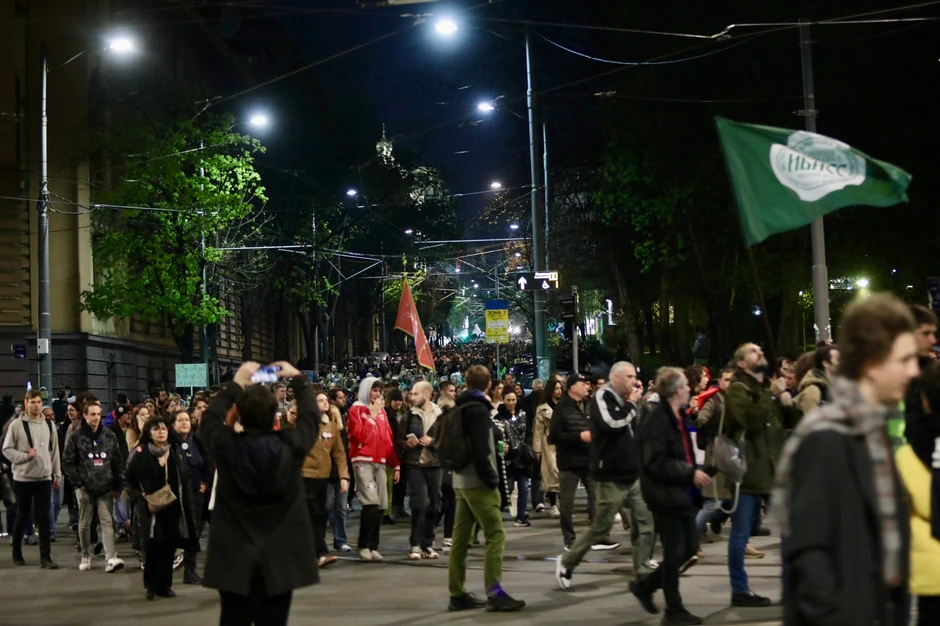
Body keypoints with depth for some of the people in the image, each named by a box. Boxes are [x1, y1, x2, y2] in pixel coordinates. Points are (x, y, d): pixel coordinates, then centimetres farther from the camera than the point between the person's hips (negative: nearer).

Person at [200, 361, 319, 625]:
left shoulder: (226, 447, -11)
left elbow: (210, 417, 10)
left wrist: (235, 383, 17)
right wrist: (298, 379, 19)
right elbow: (311, 416, 7)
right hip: (280, 559, 0)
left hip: (233, 559, 0)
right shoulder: (291, 446, -11)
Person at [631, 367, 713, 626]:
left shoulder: (676, 418, 12)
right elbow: (656, 463, -24)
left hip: (681, 493, 9)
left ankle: (645, 585, 25)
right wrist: (690, 473, -23)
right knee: (674, 553, 0)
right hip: (665, 495, -9)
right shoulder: (657, 420, -18)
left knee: (690, 549, 13)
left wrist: (694, 472, 9)